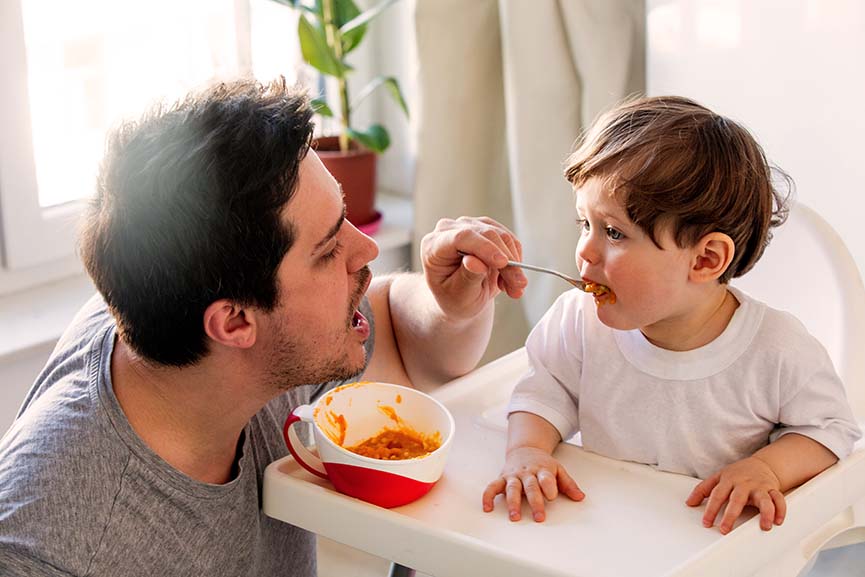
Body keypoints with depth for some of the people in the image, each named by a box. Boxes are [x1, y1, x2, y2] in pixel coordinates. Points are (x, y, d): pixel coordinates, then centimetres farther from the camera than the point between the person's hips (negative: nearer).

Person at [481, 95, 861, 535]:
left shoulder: (779, 350, -15)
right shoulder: (582, 319, -8)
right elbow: (546, 390, 6)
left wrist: (767, 467, -21)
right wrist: (526, 450, -14)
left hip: (718, 539, -4)